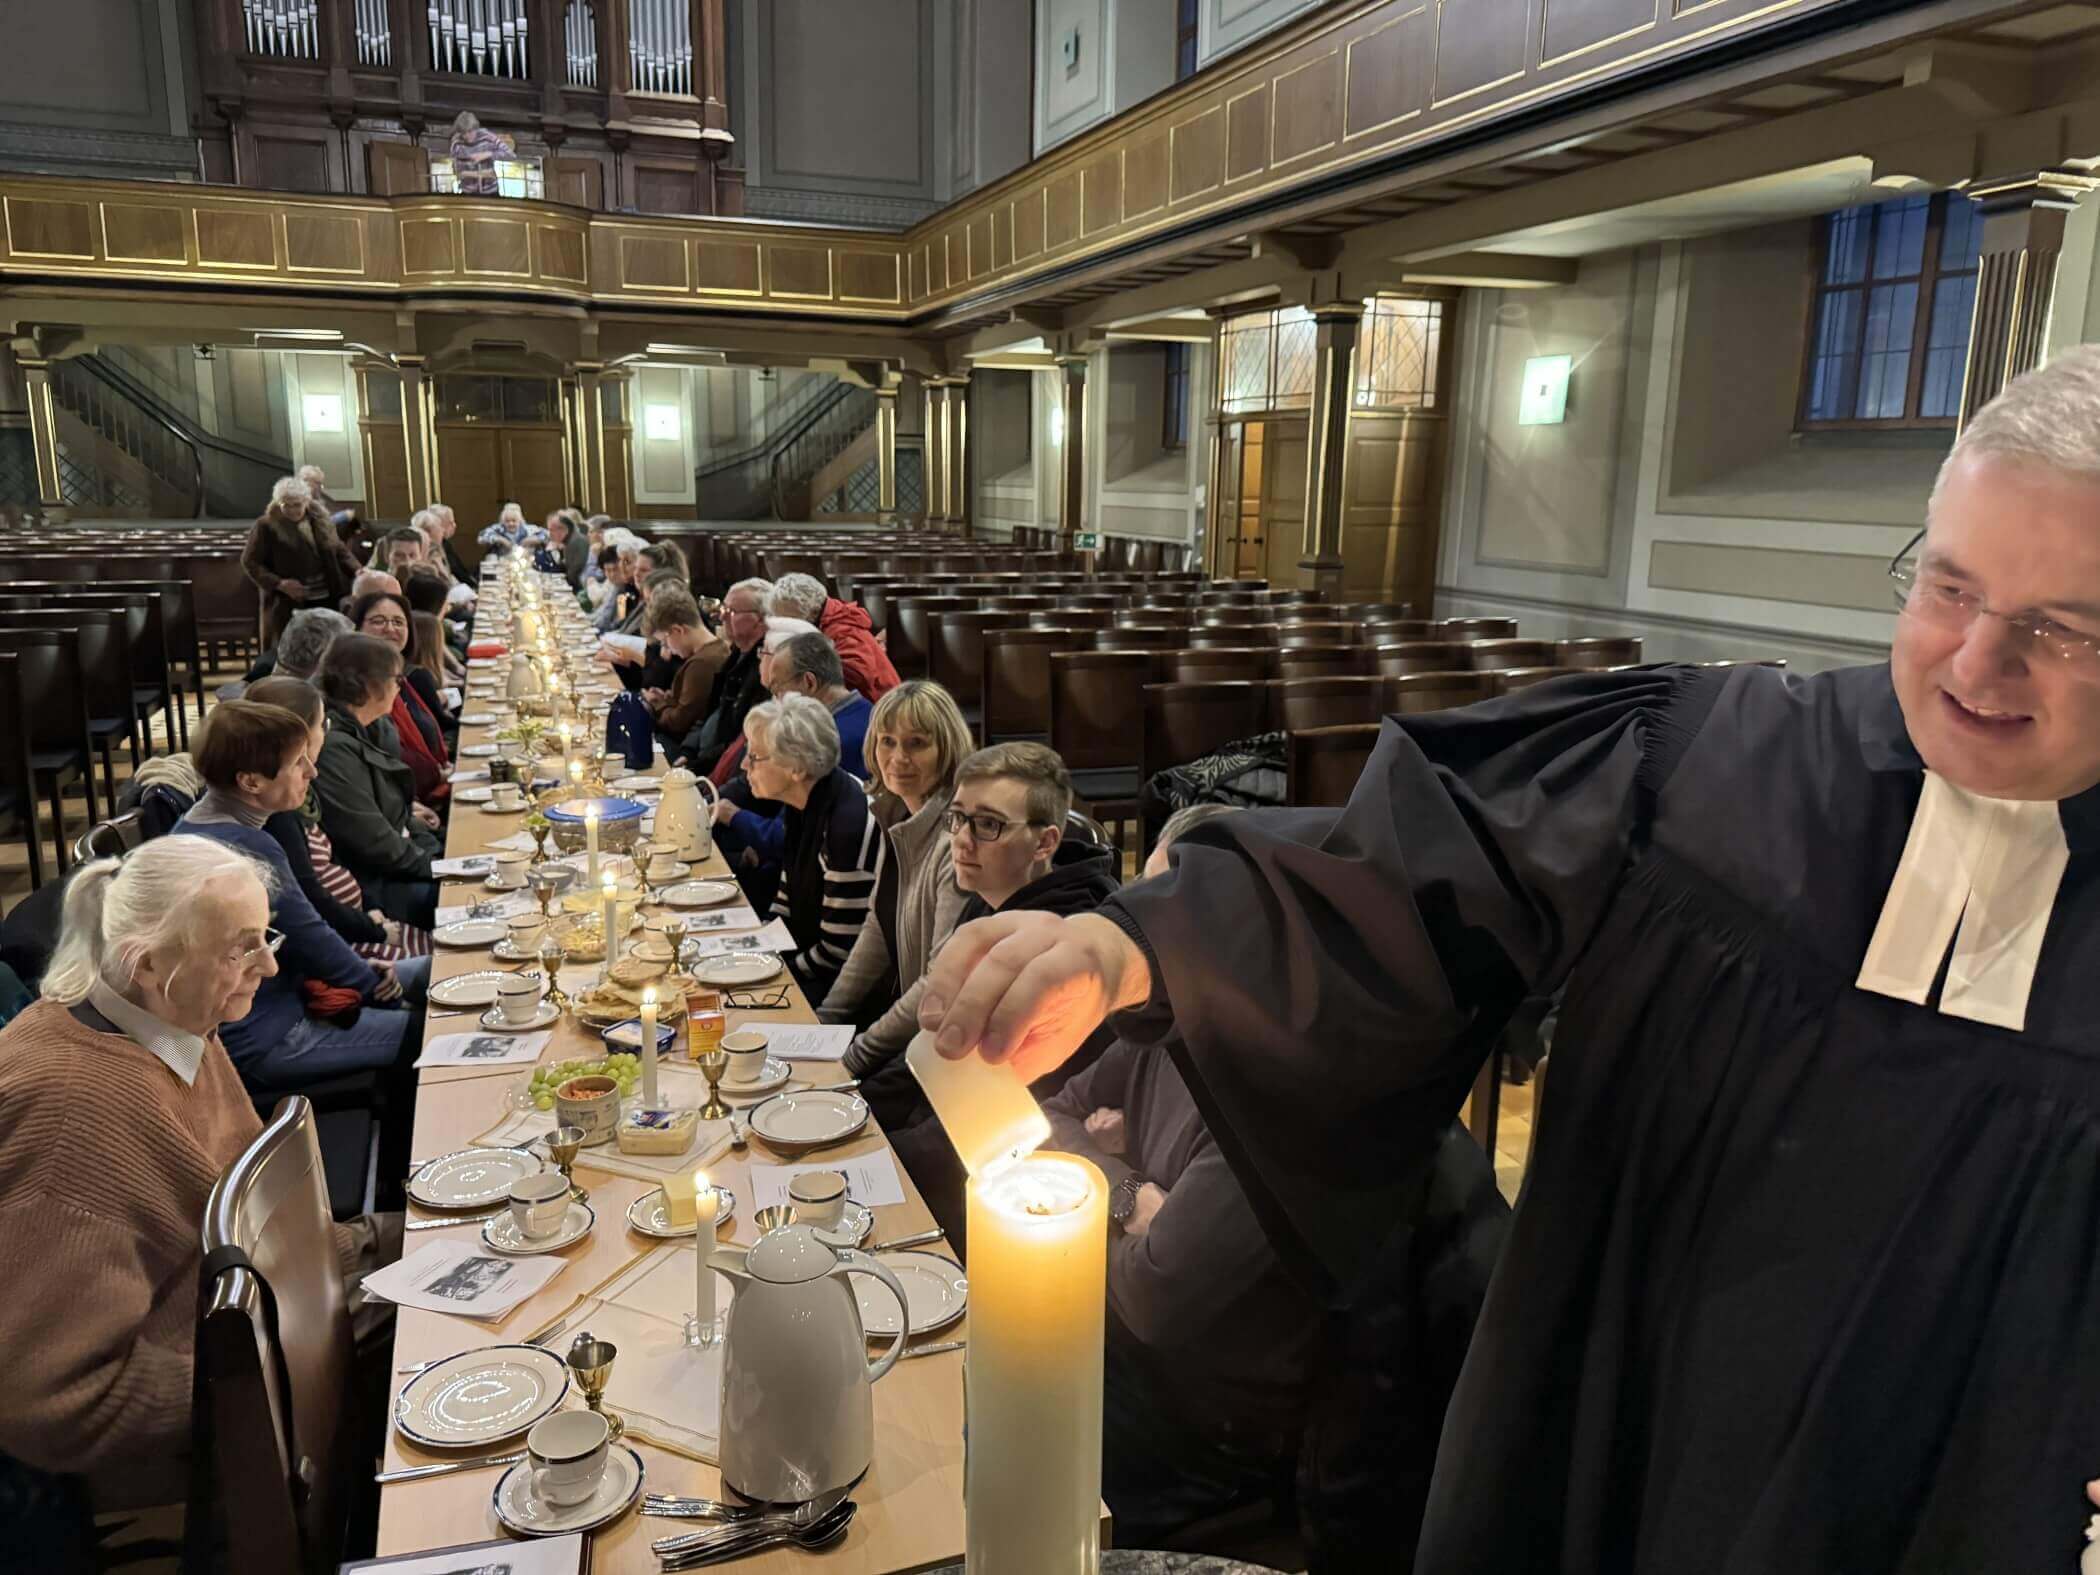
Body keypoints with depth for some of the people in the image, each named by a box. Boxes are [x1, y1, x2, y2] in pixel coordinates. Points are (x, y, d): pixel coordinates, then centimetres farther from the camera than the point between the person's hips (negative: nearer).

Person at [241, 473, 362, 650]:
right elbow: (249, 562, -4)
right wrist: (279, 583, -18)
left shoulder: (320, 519, 7)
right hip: (290, 606, -4)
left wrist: (356, 570, -3)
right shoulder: (266, 526, -7)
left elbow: (340, 551, 16)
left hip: (328, 599, 5)